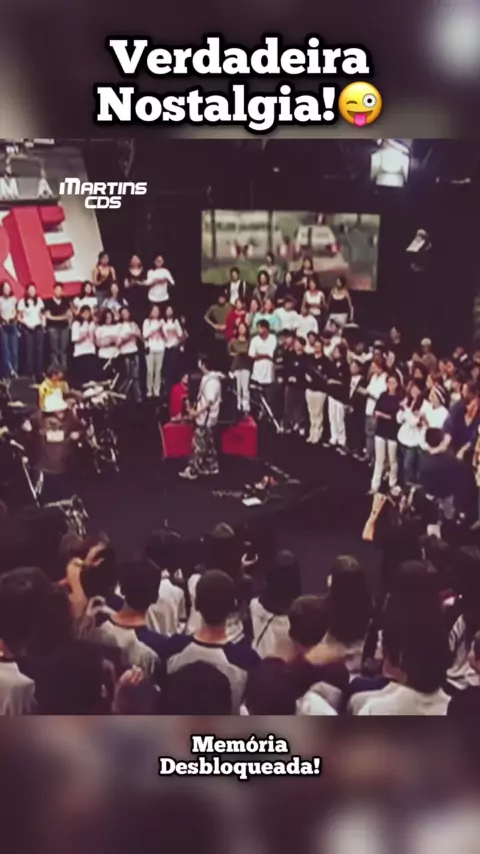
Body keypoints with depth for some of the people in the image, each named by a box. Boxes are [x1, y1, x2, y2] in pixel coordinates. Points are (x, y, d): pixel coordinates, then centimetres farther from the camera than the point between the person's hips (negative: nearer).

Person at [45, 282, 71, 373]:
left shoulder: (66, 301, 9)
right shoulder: (48, 302, -3)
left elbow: (69, 313, 13)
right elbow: (48, 316, -6)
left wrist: (69, 323, -1)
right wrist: (61, 317, -8)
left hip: (64, 327, 3)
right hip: (53, 327, -3)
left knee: (64, 348, 2)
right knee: (55, 349, -5)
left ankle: (64, 367, 6)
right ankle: (56, 368, -4)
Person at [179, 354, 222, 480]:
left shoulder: (211, 380, -21)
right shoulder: (209, 377, 10)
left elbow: (210, 401, -26)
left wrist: (197, 412, -21)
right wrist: (196, 408, 11)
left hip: (206, 418, -10)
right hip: (205, 417, 10)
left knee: (199, 445, -4)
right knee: (208, 444, 17)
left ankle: (192, 471, 1)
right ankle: (211, 467, 26)